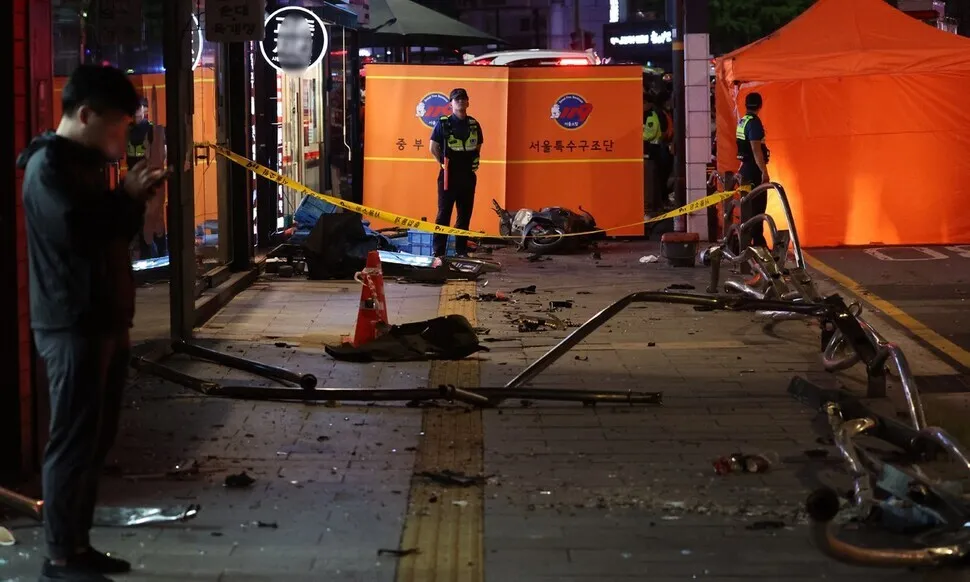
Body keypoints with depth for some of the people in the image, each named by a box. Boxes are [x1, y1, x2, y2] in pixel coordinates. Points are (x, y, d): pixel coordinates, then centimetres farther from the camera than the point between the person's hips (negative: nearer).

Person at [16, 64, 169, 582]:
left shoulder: (83, 162, 17)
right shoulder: (48, 164, -13)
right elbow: (76, 228, -27)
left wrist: (133, 197, 7)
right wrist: (127, 195, -15)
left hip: (102, 321, 10)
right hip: (72, 326, -10)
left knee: (95, 439, 12)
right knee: (73, 441, -6)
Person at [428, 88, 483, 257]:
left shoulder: (474, 124, 9)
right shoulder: (443, 123, -3)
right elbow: (433, 148, -2)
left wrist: (474, 163, 9)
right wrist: (444, 163, -4)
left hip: (468, 175, 4)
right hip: (449, 175, -4)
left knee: (465, 213, 9)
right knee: (444, 213, -4)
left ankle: (461, 250, 16)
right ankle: (438, 251, -3)